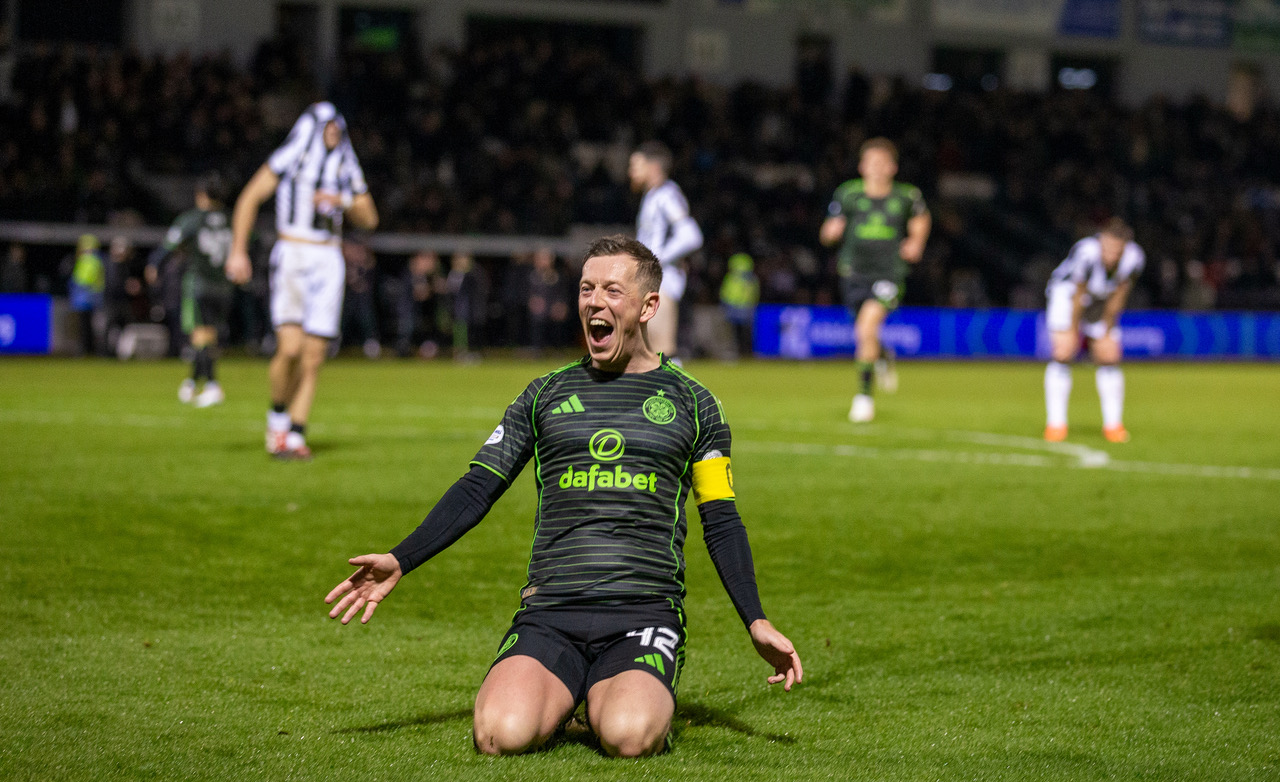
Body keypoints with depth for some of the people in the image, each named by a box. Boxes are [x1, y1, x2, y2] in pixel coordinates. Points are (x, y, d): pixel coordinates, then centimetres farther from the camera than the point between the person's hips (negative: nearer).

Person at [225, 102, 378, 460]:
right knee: (290, 347, -19)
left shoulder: (346, 168, 14)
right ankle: (278, 415, 5)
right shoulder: (289, 158, -1)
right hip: (291, 258, -5)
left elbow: (369, 219, 18)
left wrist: (343, 201, -3)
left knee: (313, 357, -1)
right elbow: (249, 199, -1)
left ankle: (296, 437, 5)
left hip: (328, 264, 5)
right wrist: (238, 252, -8)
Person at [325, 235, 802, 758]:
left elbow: (721, 523, 15)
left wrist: (756, 623, 4)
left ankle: (649, 695, 6)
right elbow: (475, 492, 15)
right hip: (549, 611, 1)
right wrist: (399, 563, 2)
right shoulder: (546, 395, 15)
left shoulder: (690, 402, 12)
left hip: (645, 612, -1)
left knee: (627, 735, -31)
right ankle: (561, 696, 9)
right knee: (503, 733, -27)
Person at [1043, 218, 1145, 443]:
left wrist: (1106, 333, -3)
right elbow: (1078, 295, -24)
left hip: (1102, 301, 4)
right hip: (1068, 290, -4)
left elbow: (1118, 297, -11)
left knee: (1108, 357, -1)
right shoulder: (1085, 253, -38)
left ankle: (1113, 424, 9)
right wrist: (1071, 331, -13)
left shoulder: (1134, 258, -27)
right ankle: (1055, 423, -10)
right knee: (1063, 353, -16)